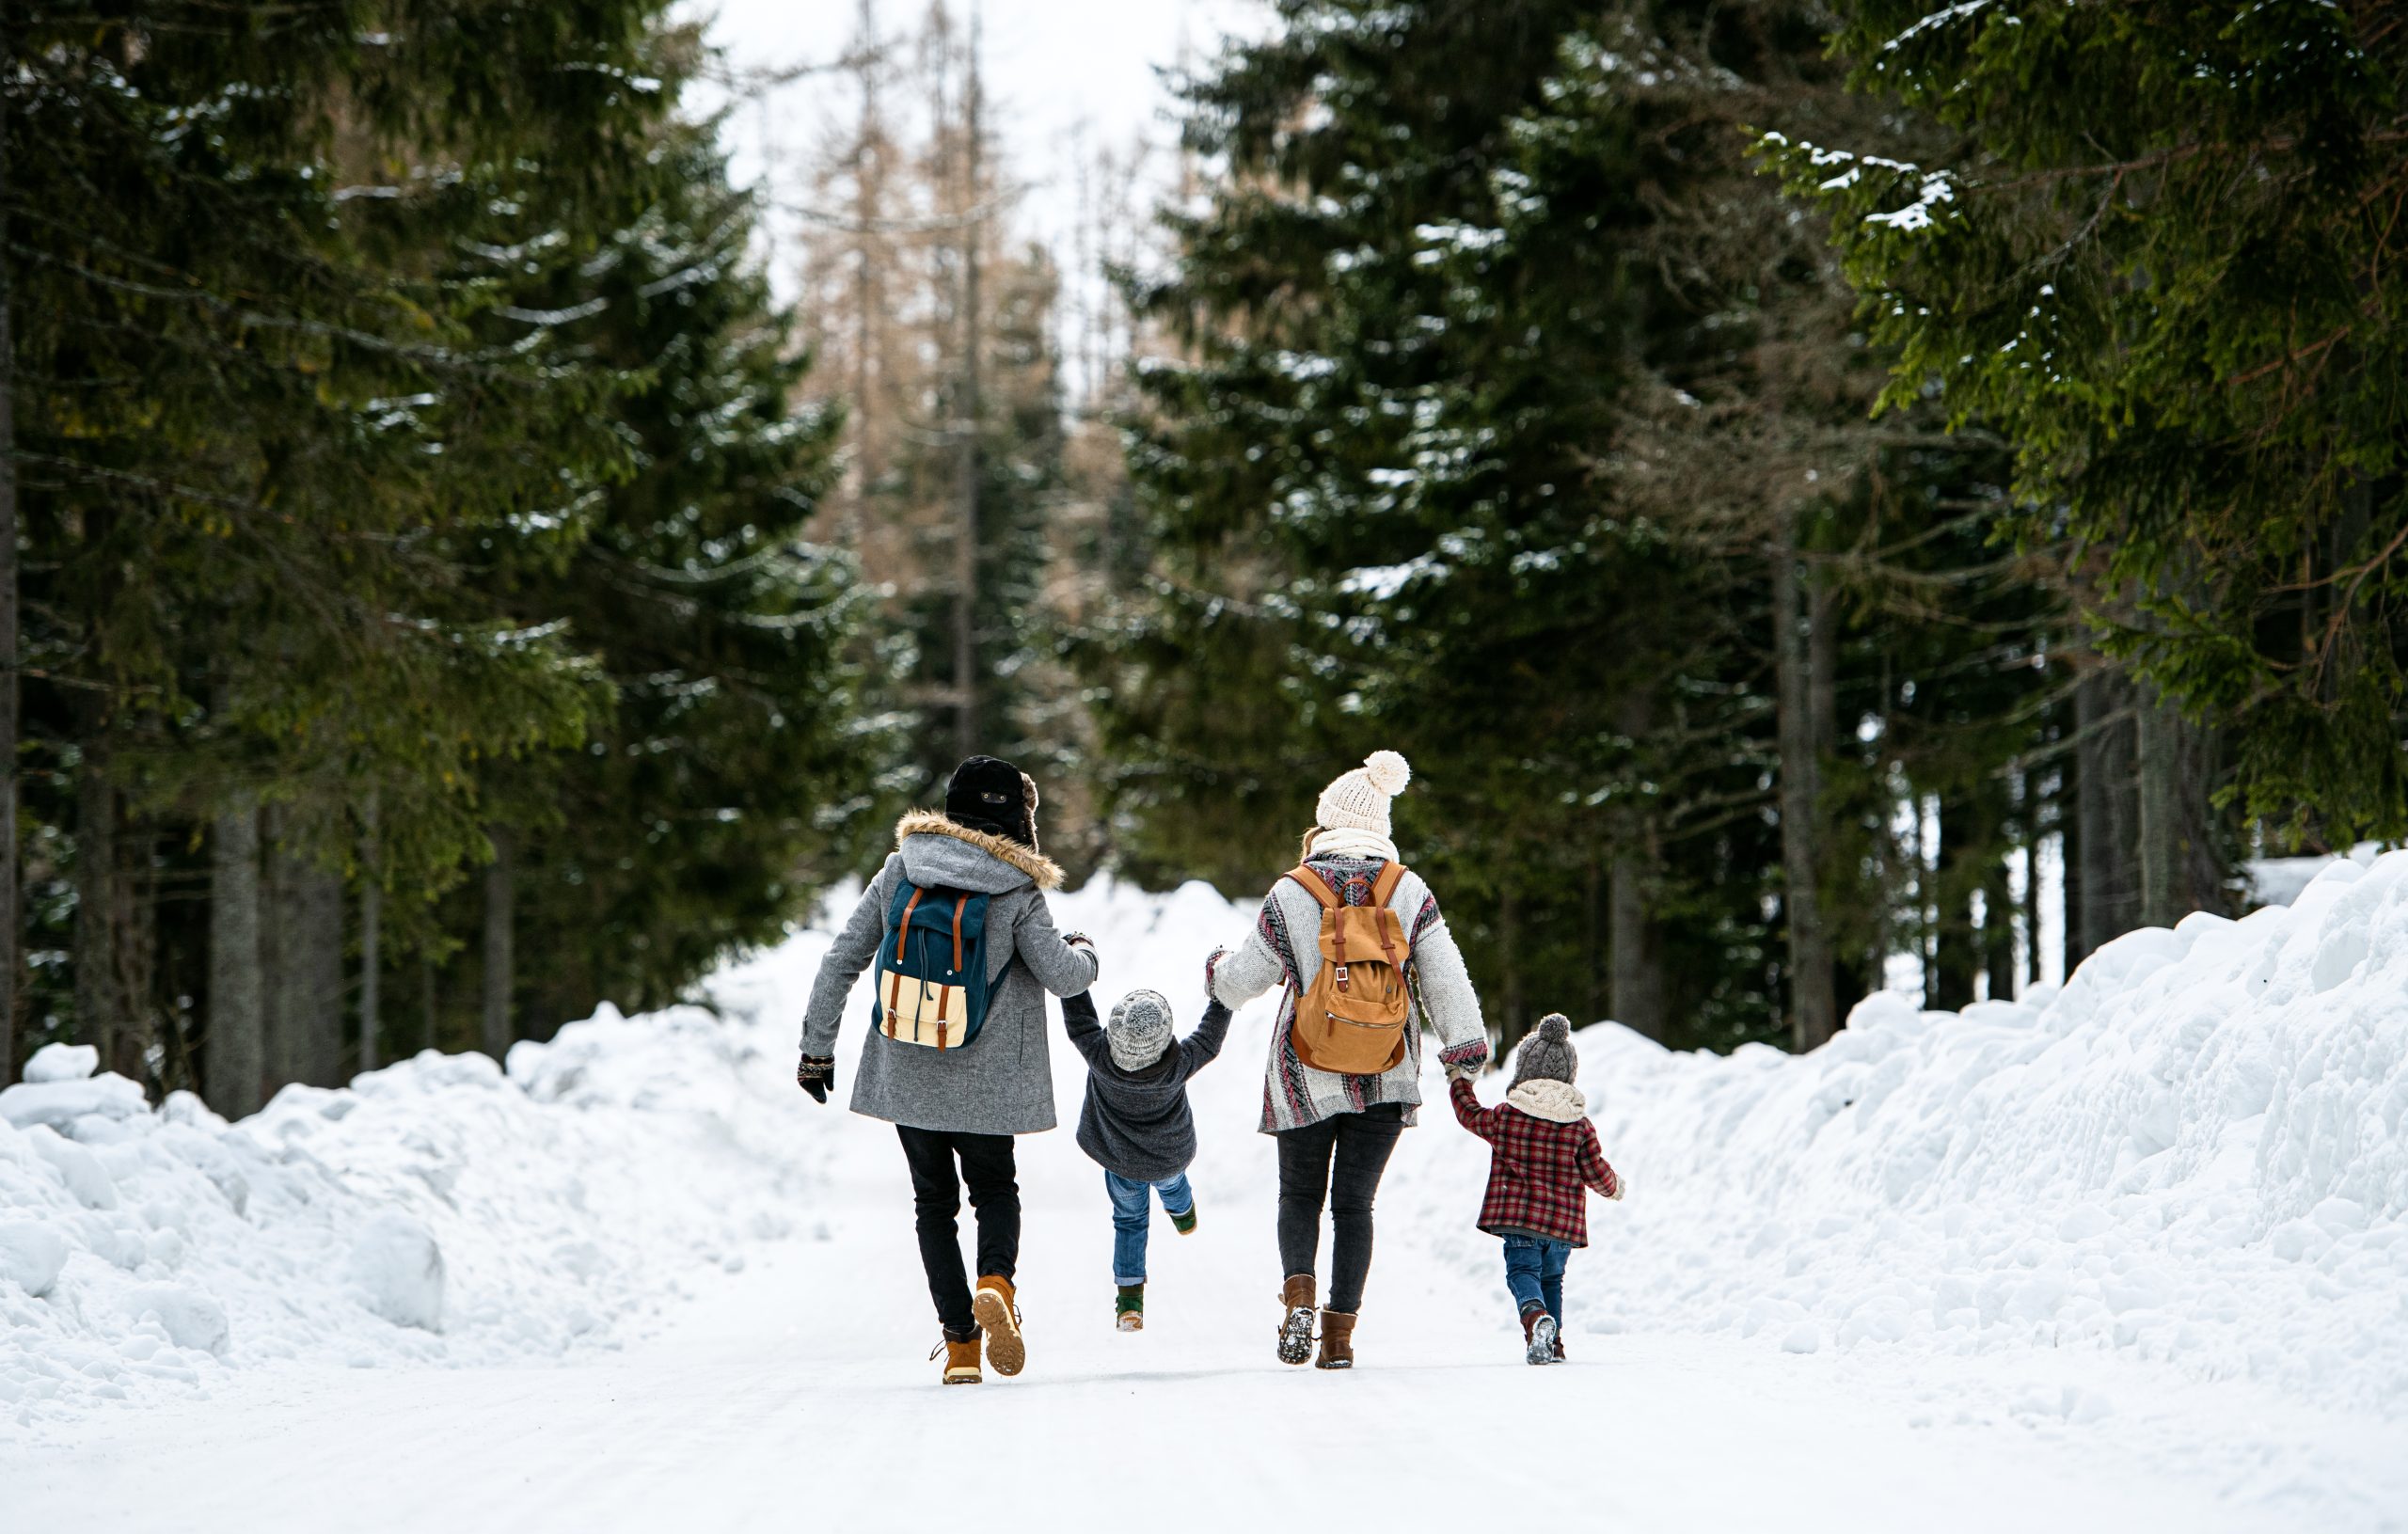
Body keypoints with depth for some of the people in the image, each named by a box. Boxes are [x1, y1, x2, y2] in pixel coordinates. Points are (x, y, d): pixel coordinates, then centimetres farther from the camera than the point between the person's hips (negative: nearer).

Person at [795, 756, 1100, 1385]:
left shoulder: (899, 872, -2)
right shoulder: (1017, 893, -10)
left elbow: (841, 961, -1)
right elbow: (1062, 977, -10)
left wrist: (817, 1048, 7)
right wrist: (1085, 953, 14)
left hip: (906, 1073, 2)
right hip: (985, 1080, -2)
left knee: (934, 1201, 15)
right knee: (995, 1188, 19)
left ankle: (961, 1343, 5)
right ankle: (996, 1283, -12)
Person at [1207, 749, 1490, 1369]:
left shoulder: (1291, 894, -6)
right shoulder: (1409, 891, -2)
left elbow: (1244, 980, 2)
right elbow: (1444, 975, -6)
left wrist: (1216, 970, 23)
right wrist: (1463, 1041, -2)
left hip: (1307, 1077, -1)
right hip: (1386, 1078, 1)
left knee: (1300, 1194, 15)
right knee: (1354, 1201, 10)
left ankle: (1299, 1290, -11)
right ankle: (1341, 1331, 3)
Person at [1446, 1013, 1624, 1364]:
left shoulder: (1505, 1117, -2)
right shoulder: (1580, 1125, 1)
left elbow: (1470, 1115, 16)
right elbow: (1595, 1171, 4)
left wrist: (1459, 1083, 34)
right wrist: (1613, 1186, 27)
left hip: (1518, 1217, -3)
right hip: (1563, 1223, 3)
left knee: (1522, 1270, -5)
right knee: (1551, 1277, 19)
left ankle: (1536, 1318, -36)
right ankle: (1553, 1344, 17)